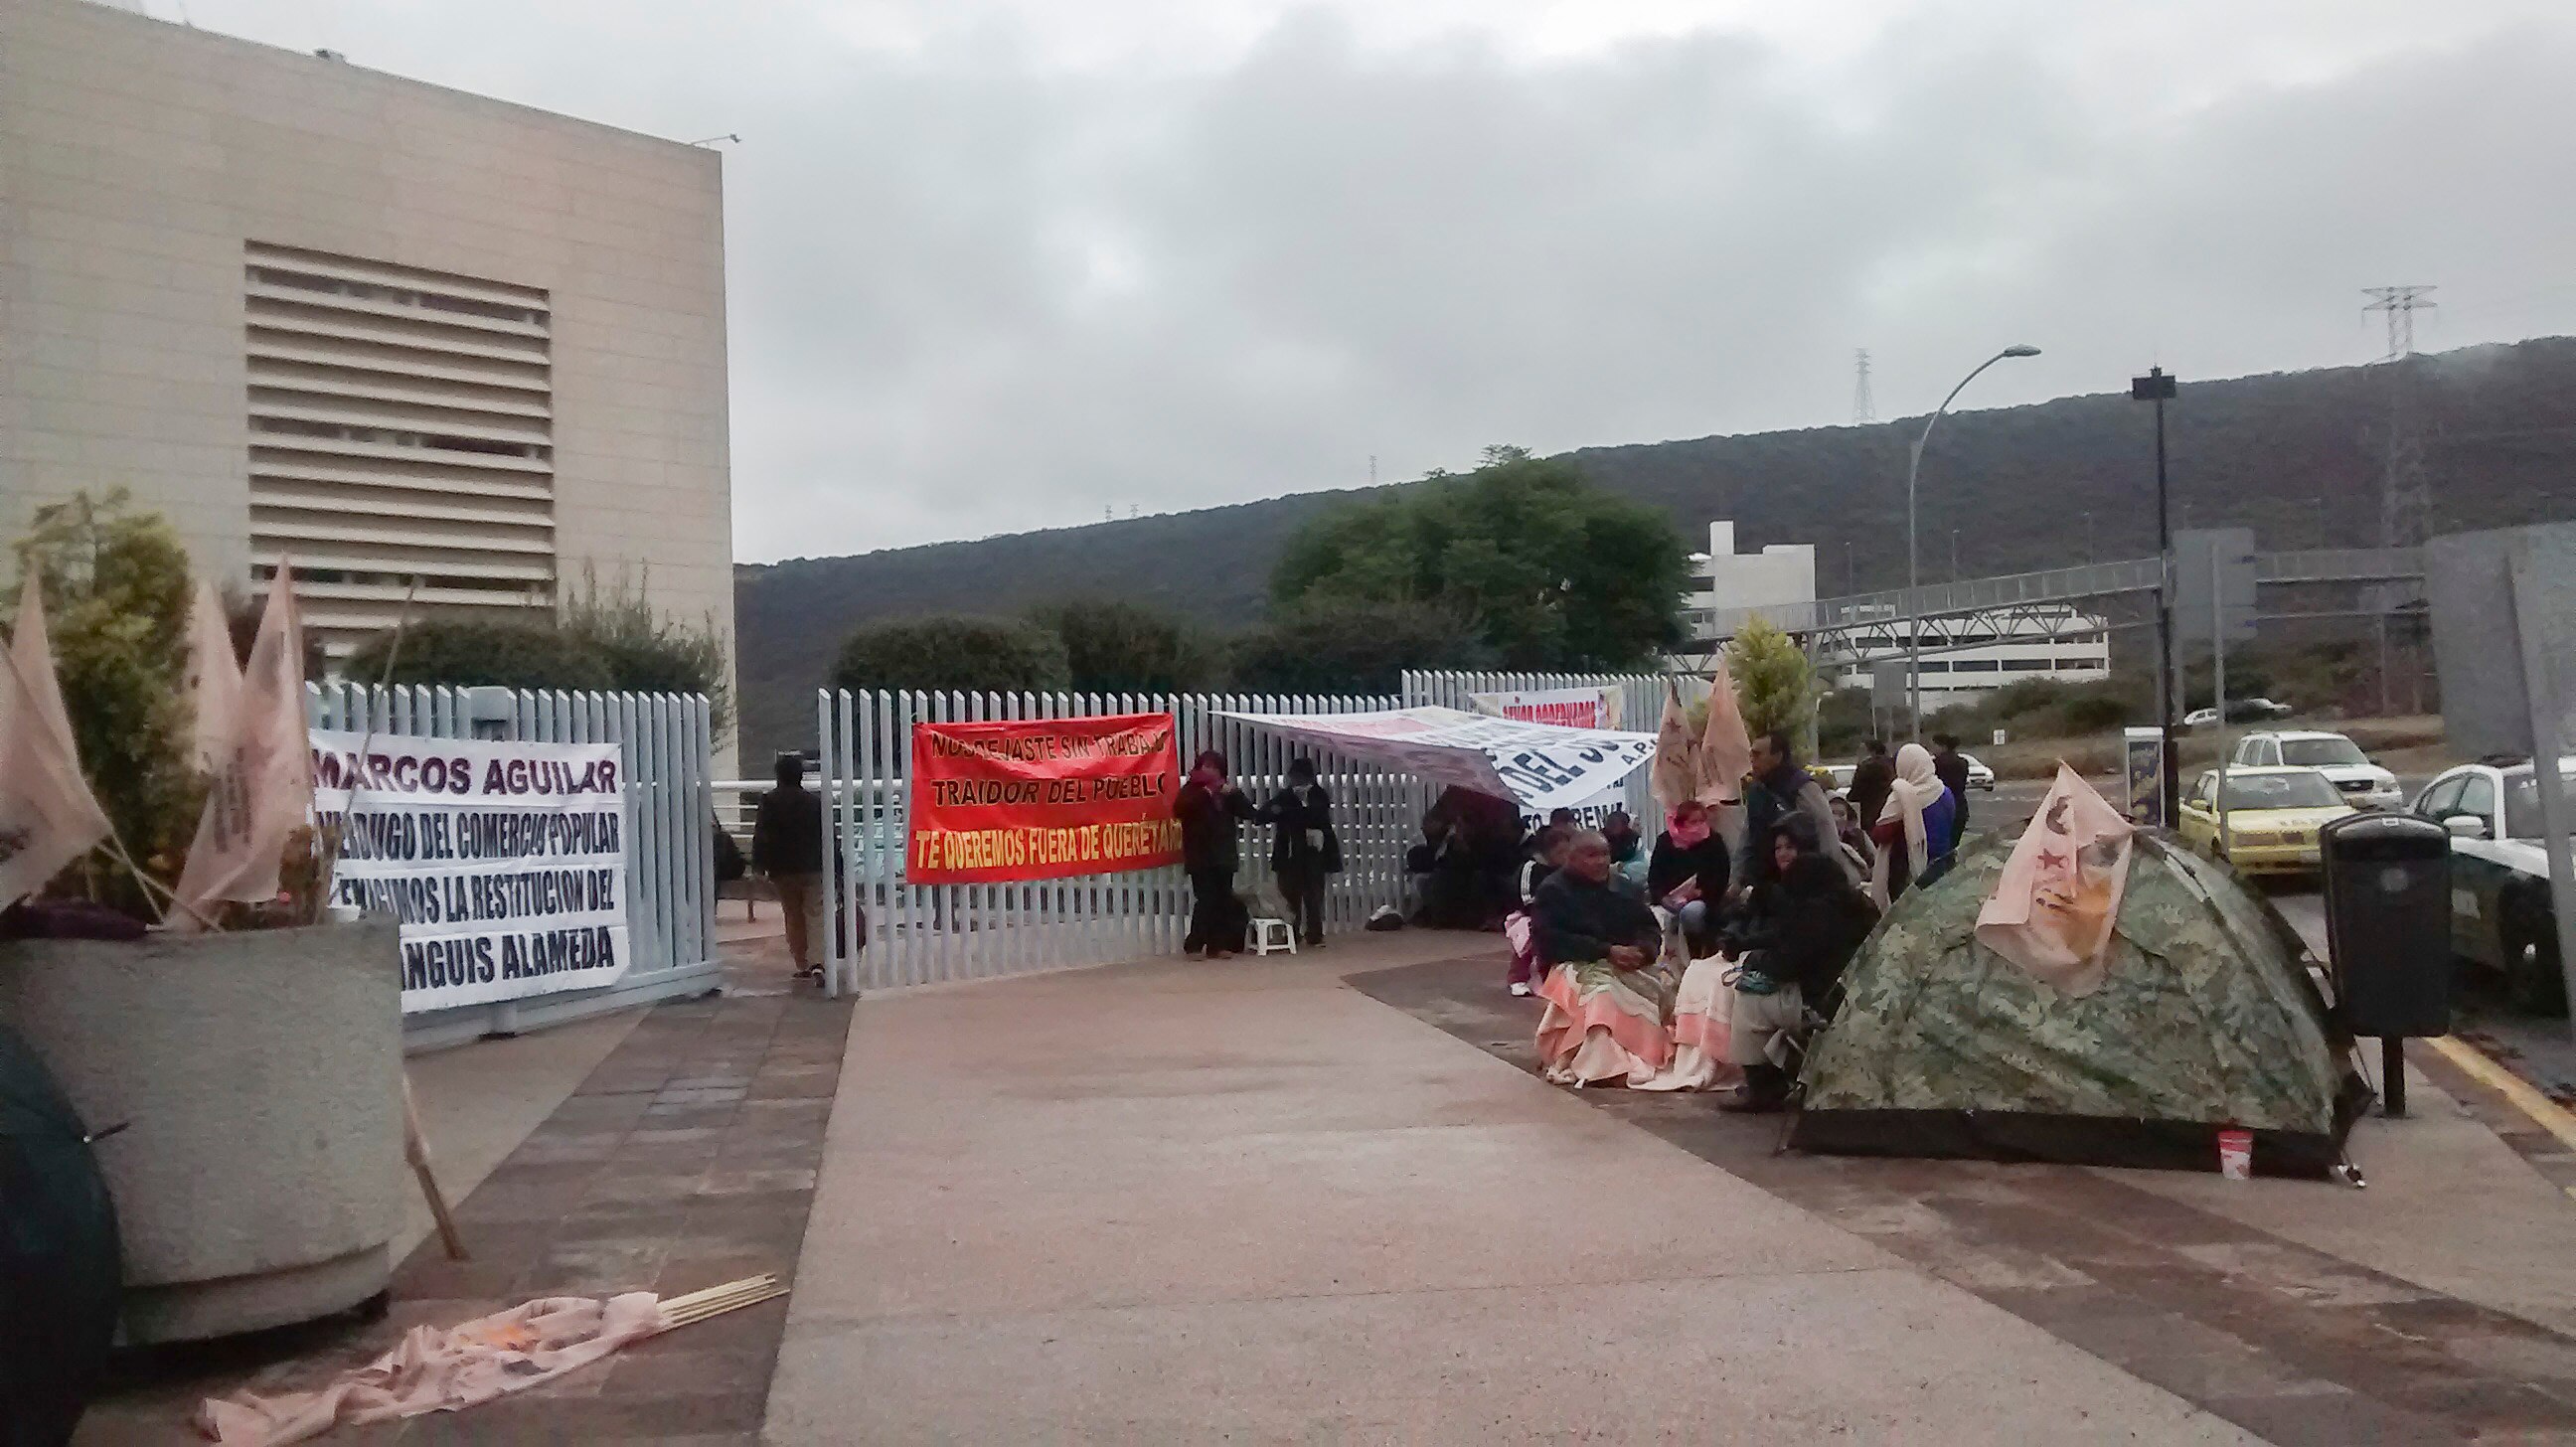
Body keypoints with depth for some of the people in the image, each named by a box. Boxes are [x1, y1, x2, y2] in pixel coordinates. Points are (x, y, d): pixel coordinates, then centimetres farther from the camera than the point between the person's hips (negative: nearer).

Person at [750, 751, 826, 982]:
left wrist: (759, 865, -1)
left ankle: (802, 965, 14)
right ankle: (816, 962, -19)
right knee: (815, 915, -1)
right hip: (812, 868, -1)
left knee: (793, 917, 13)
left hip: (782, 870, 1)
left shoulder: (769, 802, -5)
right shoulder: (816, 801, -2)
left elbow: (761, 836, -7)